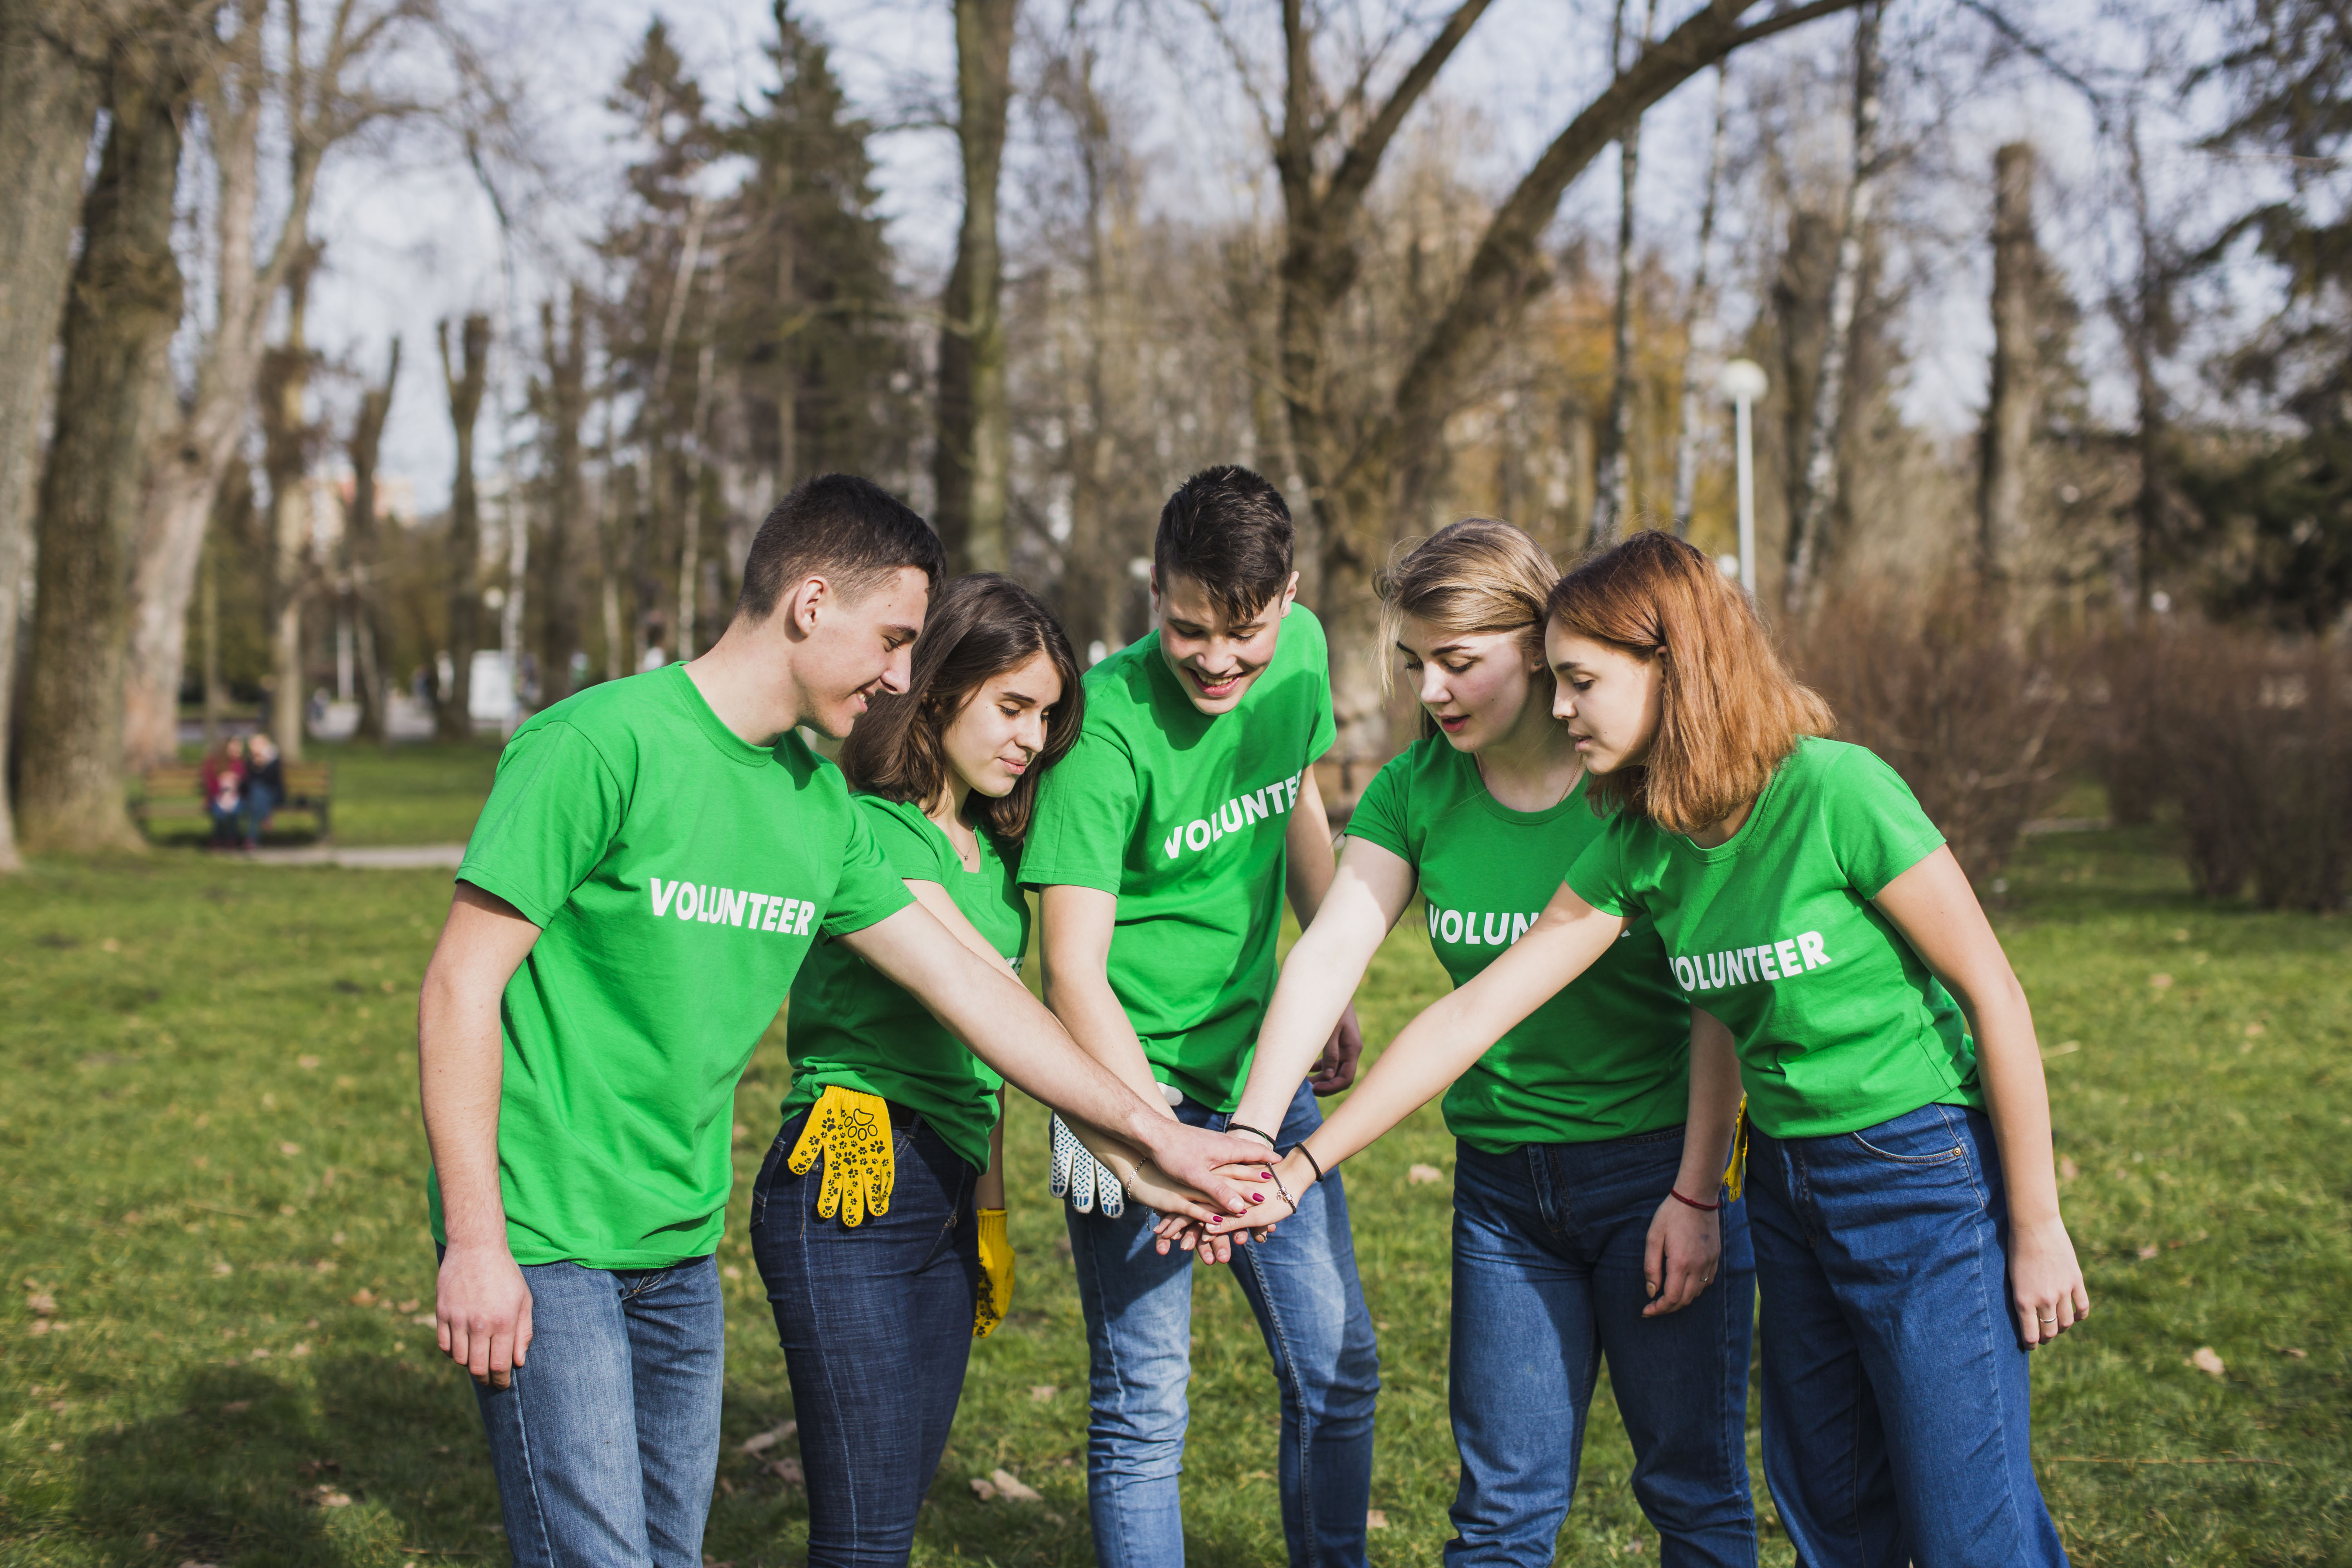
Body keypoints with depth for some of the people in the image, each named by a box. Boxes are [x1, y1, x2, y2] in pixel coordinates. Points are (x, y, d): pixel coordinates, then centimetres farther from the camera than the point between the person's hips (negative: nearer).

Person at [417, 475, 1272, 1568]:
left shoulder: (818, 804, 8)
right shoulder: (599, 743, -14)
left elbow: (964, 983, 13)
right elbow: (462, 985, -14)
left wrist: (1151, 1133, 14)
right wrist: (476, 1244, -17)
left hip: (682, 1248, 7)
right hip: (544, 1241, -7)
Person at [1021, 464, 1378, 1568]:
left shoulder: (1300, 650, -4)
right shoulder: (1108, 721, -23)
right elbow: (1072, 969, -27)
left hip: (1261, 1068, 6)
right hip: (1132, 1081, -6)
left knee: (1338, 1373, 11)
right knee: (1143, 1407, -3)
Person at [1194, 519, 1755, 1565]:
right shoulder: (1414, 791, 0)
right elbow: (1329, 950, -8)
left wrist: (1697, 1194, -13)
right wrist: (1249, 1136, -20)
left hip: (1656, 1162, -3)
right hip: (1501, 1181, 4)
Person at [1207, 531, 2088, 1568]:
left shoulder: (1836, 793, -19)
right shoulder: (1637, 849, -1)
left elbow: (1995, 997, -15)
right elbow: (1474, 1014, 0)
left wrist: (2038, 1227, -11)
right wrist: (1299, 1169, -3)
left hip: (1924, 1172, -6)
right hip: (1785, 1177, 7)